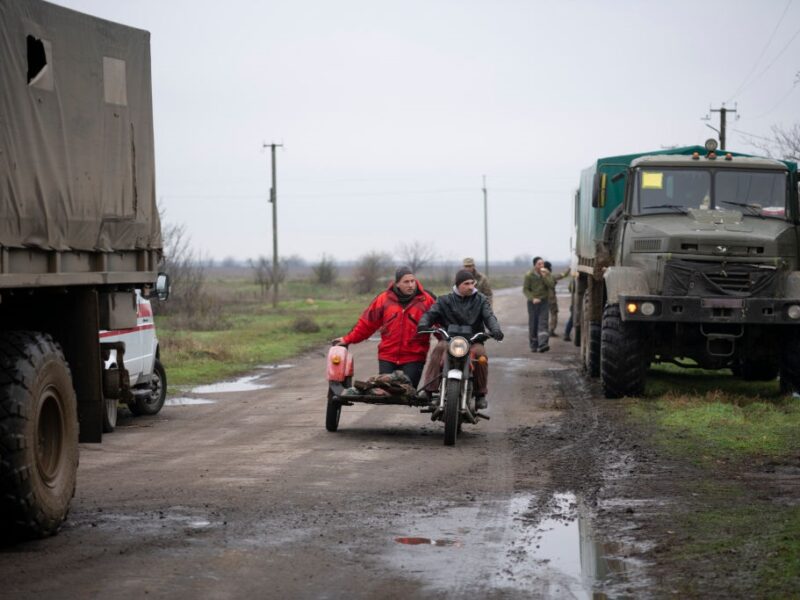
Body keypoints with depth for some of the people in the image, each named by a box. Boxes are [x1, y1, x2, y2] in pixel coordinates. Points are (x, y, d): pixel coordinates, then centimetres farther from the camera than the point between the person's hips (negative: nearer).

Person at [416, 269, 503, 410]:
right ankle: (429, 389, -34)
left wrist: (495, 329, -27)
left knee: (480, 354, -32)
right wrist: (423, 324, -25)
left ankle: (480, 394, -17)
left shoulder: (481, 300, 10)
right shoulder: (445, 300, 10)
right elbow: (431, 313, -1)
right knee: (439, 349, -32)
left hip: (473, 340, 0)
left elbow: (489, 316, -4)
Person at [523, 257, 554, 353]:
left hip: (544, 301, 1)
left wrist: (545, 276, -20)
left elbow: (552, 285, -8)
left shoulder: (546, 273, 0)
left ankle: (543, 344, -22)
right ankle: (533, 346, 13)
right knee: (533, 324, 4)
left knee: (543, 323, -12)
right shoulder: (529, 275, -5)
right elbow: (525, 289, -2)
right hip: (533, 302, -1)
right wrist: (532, 298, -15)